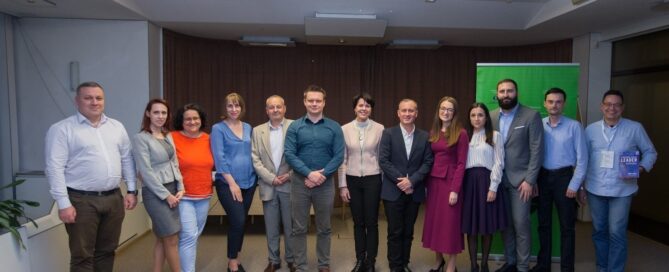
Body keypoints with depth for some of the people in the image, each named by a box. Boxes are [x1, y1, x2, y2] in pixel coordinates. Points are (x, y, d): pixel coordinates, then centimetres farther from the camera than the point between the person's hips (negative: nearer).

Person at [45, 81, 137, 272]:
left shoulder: (117, 127, 11)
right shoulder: (62, 129, -6)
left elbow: (127, 159, 13)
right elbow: (55, 168, -11)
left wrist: (132, 190, 8)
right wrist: (63, 203, -15)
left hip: (113, 199, 5)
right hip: (82, 201, -5)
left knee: (106, 251, 15)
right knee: (83, 256, 4)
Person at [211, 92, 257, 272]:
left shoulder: (248, 128, 11)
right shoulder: (218, 128, -5)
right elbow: (219, 158, -11)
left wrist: (254, 176, 7)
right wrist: (232, 183, -15)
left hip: (248, 182, 5)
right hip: (227, 183, -5)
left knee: (241, 221, 11)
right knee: (238, 221, -11)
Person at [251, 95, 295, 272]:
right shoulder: (258, 131, 7)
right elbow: (255, 159, 2)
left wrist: (289, 175, -10)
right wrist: (271, 178, -8)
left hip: (290, 185, -2)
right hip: (268, 186, 2)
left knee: (290, 226, 7)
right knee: (271, 227, 10)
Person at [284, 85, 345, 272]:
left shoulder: (334, 127, 2)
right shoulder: (295, 127, 1)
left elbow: (339, 156, -4)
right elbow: (289, 154, -7)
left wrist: (322, 174, -16)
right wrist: (309, 173, -18)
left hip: (326, 183, 0)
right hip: (300, 182, 0)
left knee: (324, 228, 12)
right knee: (299, 228, 7)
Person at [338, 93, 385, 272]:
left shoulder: (379, 129, -3)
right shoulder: (345, 129, 0)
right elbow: (342, 159, 2)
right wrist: (342, 185, -1)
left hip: (372, 179, -1)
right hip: (352, 180, 1)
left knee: (371, 222, 5)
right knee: (358, 222, 12)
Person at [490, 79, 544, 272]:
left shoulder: (531, 116, -4)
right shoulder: (491, 117, 7)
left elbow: (537, 150, -8)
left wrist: (529, 180, -12)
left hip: (520, 179, -3)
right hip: (498, 179, 3)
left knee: (520, 224, -1)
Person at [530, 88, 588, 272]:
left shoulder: (574, 126, -7)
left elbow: (582, 158, -6)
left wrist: (574, 185, -9)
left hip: (563, 177, -3)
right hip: (542, 177, 3)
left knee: (567, 226, 7)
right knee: (544, 223, 14)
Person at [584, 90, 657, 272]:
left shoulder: (635, 128, -2)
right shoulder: (591, 129, 4)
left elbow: (650, 152, 6)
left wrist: (641, 168, -13)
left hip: (621, 190, -2)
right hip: (595, 189, 3)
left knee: (617, 233, -4)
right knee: (599, 231, 13)